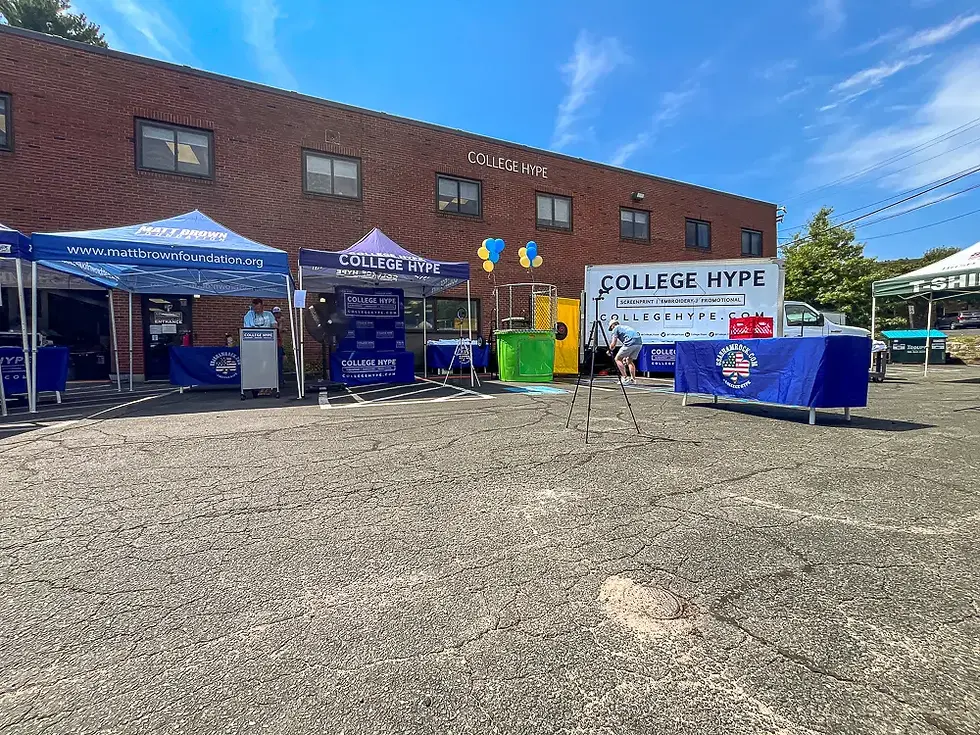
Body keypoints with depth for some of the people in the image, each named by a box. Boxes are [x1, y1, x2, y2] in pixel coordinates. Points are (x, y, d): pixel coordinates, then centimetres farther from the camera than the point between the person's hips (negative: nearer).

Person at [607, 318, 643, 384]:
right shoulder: (625, 327, 34)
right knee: (629, 360, 23)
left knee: (618, 359, 7)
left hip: (630, 343, -7)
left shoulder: (615, 328, 12)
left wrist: (609, 350, 25)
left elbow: (613, 344, 4)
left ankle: (625, 378, 1)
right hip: (639, 343, 7)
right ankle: (633, 379, 17)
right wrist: (626, 356, 40)